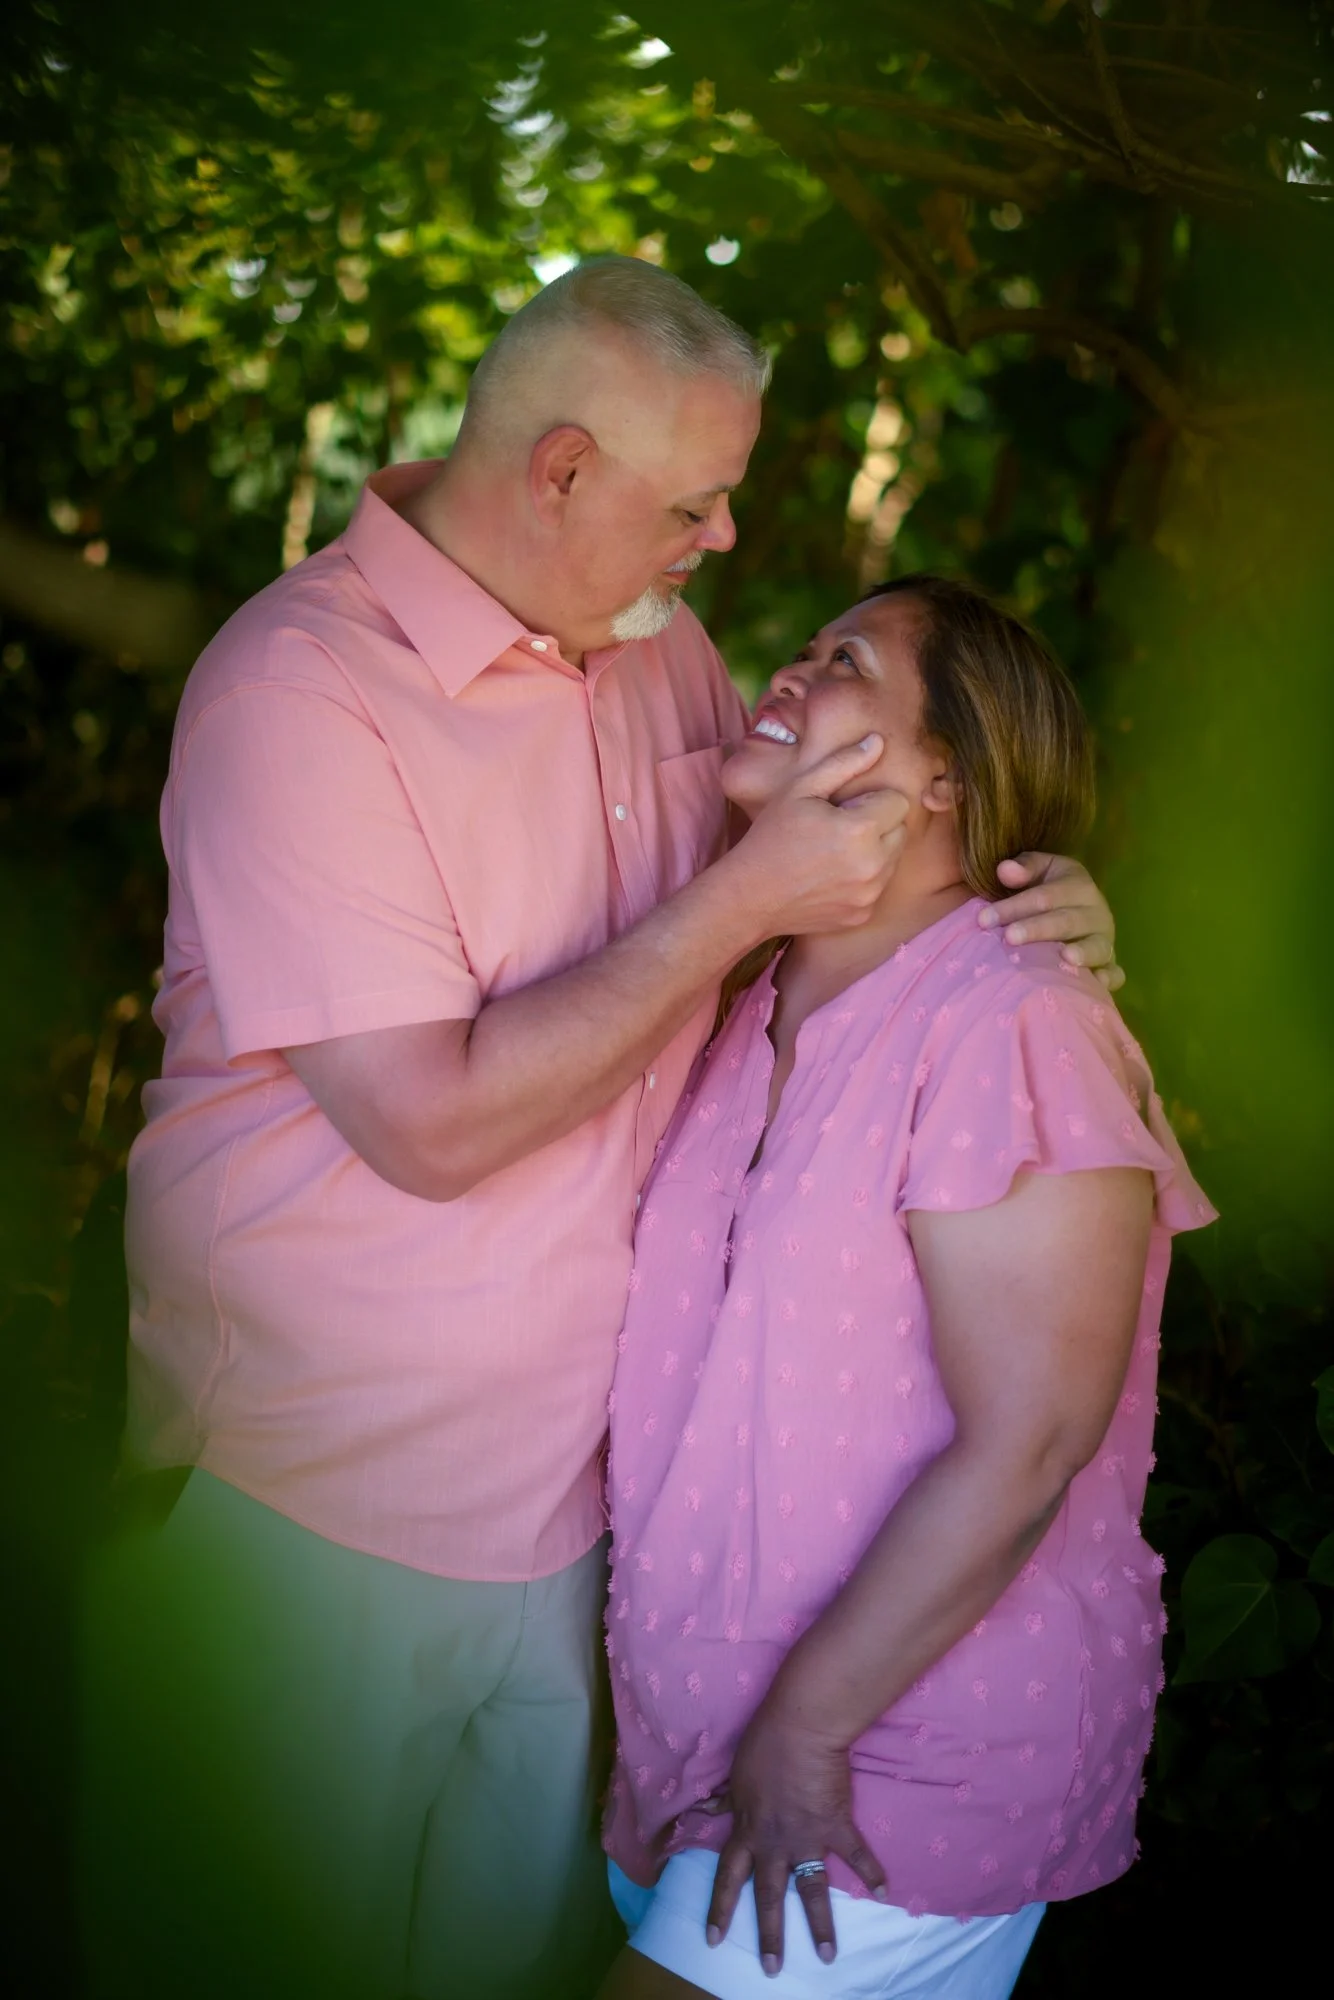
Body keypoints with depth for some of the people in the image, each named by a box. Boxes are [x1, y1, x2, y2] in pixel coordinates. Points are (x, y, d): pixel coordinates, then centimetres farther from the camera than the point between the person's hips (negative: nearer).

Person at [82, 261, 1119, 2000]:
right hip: (322, 1510, -6)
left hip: (573, 1484, 7)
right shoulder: (298, 691, -20)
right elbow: (433, 1124, -26)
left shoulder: (658, 647, 3)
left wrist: (1019, 903, -5)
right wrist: (743, 899, -23)